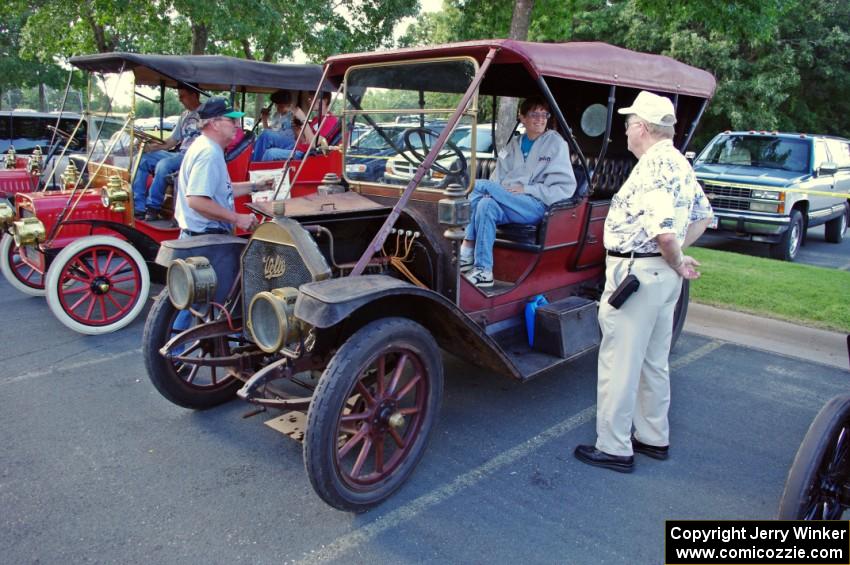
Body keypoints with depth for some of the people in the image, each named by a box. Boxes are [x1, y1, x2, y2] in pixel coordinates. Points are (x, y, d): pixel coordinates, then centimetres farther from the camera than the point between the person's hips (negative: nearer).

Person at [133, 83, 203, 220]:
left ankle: (153, 208, -19)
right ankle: (139, 207, -8)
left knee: (164, 164, -33)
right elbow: (172, 141, 21)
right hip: (179, 154, 9)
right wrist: (151, 147, 5)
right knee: (143, 159, -5)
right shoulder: (185, 115, 23)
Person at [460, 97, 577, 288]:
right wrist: (492, 192, -9)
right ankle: (483, 271, -31)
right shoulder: (514, 145, 21)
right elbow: (497, 178, 15)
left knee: (479, 185, -22)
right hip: (508, 203, 5)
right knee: (487, 205, -31)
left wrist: (526, 189, -11)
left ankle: (467, 250, -20)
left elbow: (566, 187, -4)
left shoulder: (556, 143, 5)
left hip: (537, 206, -5)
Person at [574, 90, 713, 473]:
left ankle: (614, 449, 12)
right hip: (663, 275, 10)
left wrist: (676, 263, -13)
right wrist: (677, 256, 13)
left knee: (619, 364, 1)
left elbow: (664, 233, -31)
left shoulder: (652, 169, -21)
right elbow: (702, 216, 21)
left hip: (636, 273, -10)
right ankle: (654, 438, 33)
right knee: (654, 361, 19)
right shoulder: (679, 163, 11)